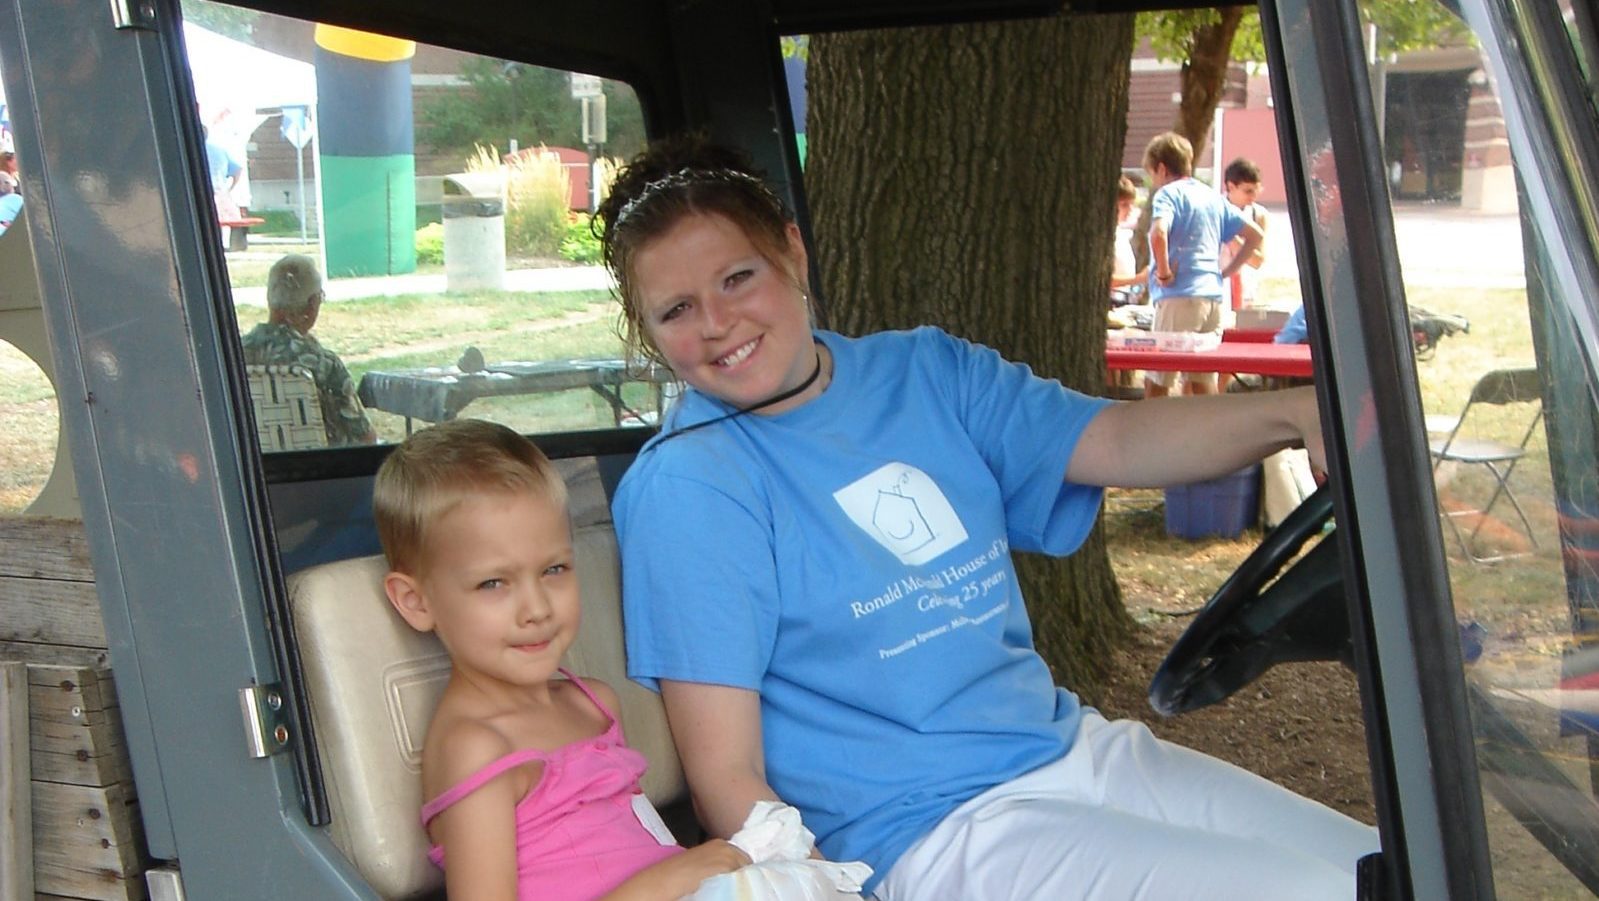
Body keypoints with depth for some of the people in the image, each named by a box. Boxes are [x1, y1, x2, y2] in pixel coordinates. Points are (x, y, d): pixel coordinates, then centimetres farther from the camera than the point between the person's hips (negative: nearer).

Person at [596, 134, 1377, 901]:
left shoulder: (926, 373, 9)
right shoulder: (687, 487, -10)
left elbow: (1119, 441, 0)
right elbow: (726, 780, -13)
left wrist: (1293, 413, -17)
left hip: (1077, 749, 7)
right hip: (926, 834, -7)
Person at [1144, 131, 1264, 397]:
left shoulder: (1168, 193, -4)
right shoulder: (1213, 196, 18)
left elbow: (1158, 234, -25)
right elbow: (1255, 235, 20)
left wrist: (1164, 272, -12)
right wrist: (1226, 272, 17)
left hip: (1179, 297, -7)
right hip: (1213, 295, 7)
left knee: (1155, 384, -1)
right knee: (1202, 379, 9)